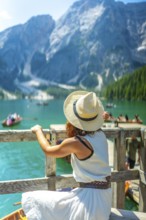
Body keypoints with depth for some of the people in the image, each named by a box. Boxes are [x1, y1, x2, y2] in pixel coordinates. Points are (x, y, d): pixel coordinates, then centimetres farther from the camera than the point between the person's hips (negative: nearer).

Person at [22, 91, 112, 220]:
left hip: (90, 197, -8)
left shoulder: (75, 143, -20)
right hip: (104, 196, 8)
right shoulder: (100, 135, -2)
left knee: (32, 200, -1)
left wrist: (38, 130, 15)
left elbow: (48, 150, 1)